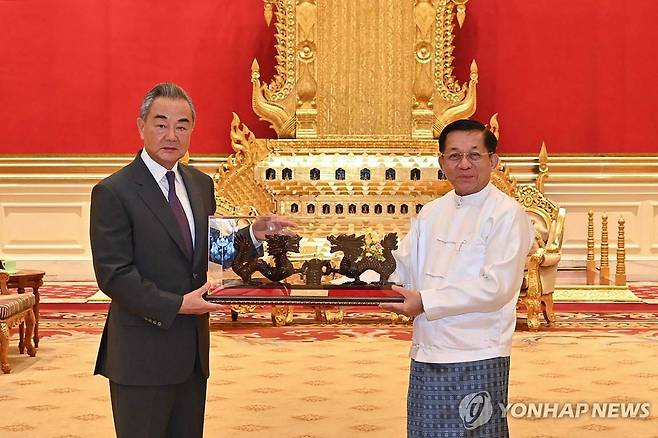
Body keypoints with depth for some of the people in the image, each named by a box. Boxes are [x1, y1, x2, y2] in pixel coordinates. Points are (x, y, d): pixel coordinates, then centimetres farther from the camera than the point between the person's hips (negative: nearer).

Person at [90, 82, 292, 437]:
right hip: (142, 355, -6)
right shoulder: (112, 192, -12)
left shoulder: (201, 184, 10)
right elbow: (114, 275, -16)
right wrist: (176, 305, -20)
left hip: (193, 350, 7)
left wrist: (253, 234, -2)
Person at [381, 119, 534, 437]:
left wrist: (425, 302, -18)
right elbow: (402, 267, 11)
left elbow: (497, 286, -17)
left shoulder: (507, 214, -9)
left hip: (476, 360, -6)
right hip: (425, 356, 6)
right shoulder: (431, 213, 12)